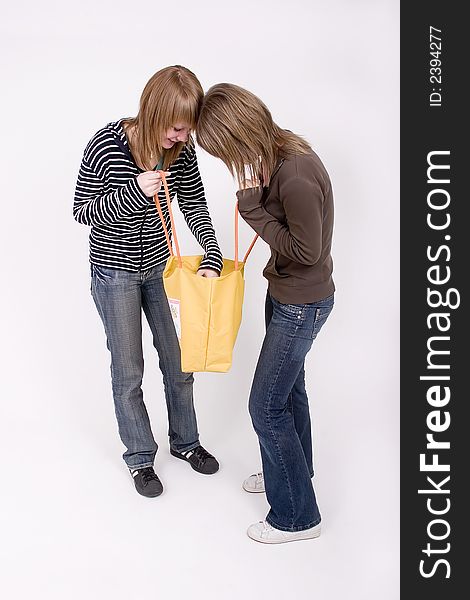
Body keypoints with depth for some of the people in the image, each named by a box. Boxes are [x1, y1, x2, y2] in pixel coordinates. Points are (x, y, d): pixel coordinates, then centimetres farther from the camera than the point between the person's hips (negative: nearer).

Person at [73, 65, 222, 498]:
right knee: (128, 372, 8)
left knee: (178, 360, 14)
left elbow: (195, 207, -3)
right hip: (115, 272, -4)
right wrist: (134, 192, -31)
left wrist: (212, 258, -16)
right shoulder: (106, 146, -22)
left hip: (161, 265, 4)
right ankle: (140, 457, 29)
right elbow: (82, 211, -15)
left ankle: (184, 441, 37)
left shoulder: (181, 150, -11)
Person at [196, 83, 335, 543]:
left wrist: (252, 205, -24)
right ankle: (292, 472, 46)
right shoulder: (278, 153, 0)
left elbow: (306, 250, -24)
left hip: (302, 305, -9)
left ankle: (297, 515, 18)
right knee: (288, 389, 23)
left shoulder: (296, 176, -30)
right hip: (284, 293, 10)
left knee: (266, 406, 0)